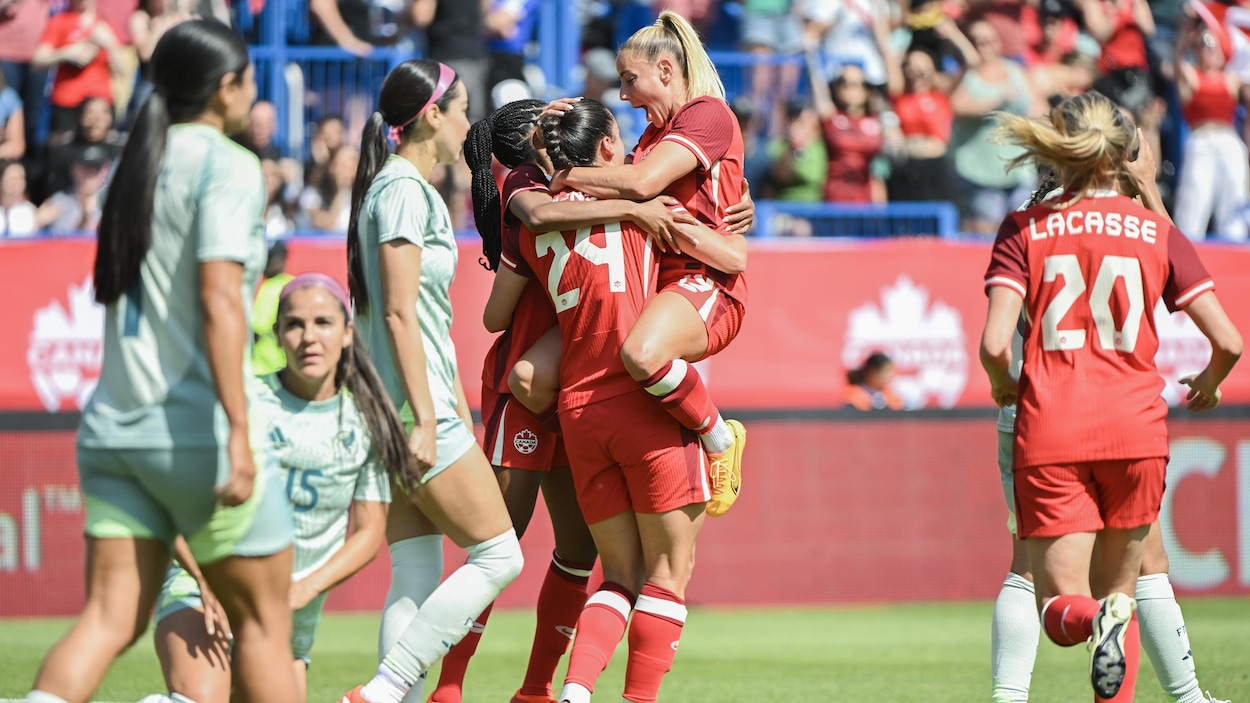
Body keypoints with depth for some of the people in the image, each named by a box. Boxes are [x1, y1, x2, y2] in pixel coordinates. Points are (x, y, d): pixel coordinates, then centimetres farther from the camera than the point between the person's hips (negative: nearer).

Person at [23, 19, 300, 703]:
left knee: (109, 619, -1)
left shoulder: (137, 163, 15)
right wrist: (238, 430, -22)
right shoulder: (227, 165, -8)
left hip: (113, 426, 7)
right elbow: (218, 299, -18)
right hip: (196, 430, -7)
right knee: (262, 619, 6)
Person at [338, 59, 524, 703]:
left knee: (416, 577, 5)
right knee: (498, 555, -5)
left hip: (415, 410, 9)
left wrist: (461, 415, 25)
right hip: (415, 408, -9)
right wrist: (426, 420, -21)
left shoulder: (413, 188, 18)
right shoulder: (403, 189, -12)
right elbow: (399, 312, -18)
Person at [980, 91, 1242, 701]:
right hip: (1135, 424, 1)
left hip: (1050, 428, -1)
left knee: (1061, 609, 2)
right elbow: (1227, 341, 2)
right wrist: (1208, 385, 24)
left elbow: (994, 343, -9)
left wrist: (1002, 386, 14)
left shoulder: (1024, 229, 3)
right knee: (1118, 591, 18)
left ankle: (1093, 620, -33)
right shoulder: (1157, 232, 6)